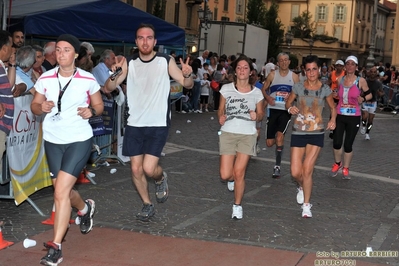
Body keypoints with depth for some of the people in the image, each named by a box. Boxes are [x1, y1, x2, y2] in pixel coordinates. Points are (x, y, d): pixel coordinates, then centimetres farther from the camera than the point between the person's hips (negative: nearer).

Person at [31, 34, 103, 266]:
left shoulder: (88, 80, -8)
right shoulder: (45, 79, -2)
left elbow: (99, 105, 4)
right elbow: (34, 105, 7)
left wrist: (91, 111, -18)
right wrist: (41, 107, -16)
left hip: (79, 140, -4)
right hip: (52, 141, 4)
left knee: (61, 192, -15)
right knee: (64, 191, 16)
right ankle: (85, 209, 52)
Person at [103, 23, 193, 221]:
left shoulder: (166, 61, -5)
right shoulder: (129, 63, 2)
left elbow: (187, 85, -3)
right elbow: (109, 88, -2)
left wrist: (188, 75, -26)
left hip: (158, 124, -3)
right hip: (134, 124, 3)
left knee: (149, 168, -12)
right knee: (136, 169, 7)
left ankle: (161, 178, 24)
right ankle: (147, 205, 28)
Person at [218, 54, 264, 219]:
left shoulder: (256, 93, 1)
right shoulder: (226, 89, 1)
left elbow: (261, 114, 10)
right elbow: (220, 110, 8)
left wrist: (256, 116, -13)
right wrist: (221, 117, -14)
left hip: (247, 135, -1)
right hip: (228, 133, 1)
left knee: (239, 173, -6)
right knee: (225, 175, -3)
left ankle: (237, 205, 15)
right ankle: (233, 178, 36)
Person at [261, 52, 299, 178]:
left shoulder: (294, 77, 4)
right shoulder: (272, 75, 3)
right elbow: (263, 89, 10)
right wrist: (268, 98, -9)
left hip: (286, 111, -1)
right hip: (273, 109, 1)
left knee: (279, 135, -22)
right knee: (269, 143, 0)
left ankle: (277, 166, -12)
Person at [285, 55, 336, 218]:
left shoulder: (325, 89, -2)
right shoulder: (298, 87, -2)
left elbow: (332, 107, 13)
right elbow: (288, 103, 11)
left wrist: (333, 120, -7)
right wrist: (290, 108, -13)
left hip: (316, 134, -1)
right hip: (298, 133, 1)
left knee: (307, 170, -9)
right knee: (295, 172, -1)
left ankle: (306, 205, 10)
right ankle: (302, 187, 37)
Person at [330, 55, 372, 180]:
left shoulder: (361, 81, -6)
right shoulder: (340, 80, 3)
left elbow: (369, 95, 4)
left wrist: (363, 99, -15)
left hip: (354, 117, -2)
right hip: (339, 116, 2)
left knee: (348, 144, 1)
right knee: (336, 143, -5)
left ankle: (346, 169, 23)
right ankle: (337, 163, 24)